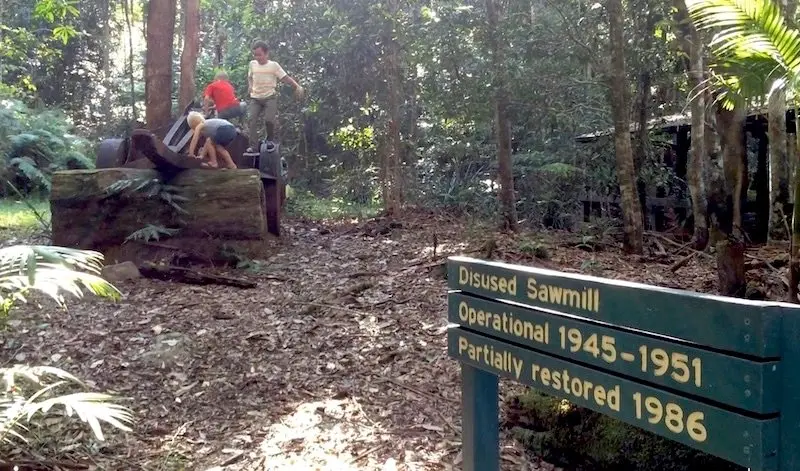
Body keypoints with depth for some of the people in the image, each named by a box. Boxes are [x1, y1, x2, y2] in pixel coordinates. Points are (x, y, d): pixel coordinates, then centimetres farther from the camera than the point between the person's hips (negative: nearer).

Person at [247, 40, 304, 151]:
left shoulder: (274, 65, -5)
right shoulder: (252, 64, 7)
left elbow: (286, 78, -9)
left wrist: (297, 86, -23)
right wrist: (250, 85, 5)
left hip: (269, 97, -3)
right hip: (255, 98, 4)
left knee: (269, 119, -20)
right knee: (251, 119, -14)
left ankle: (270, 140, 8)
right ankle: (253, 146, -12)